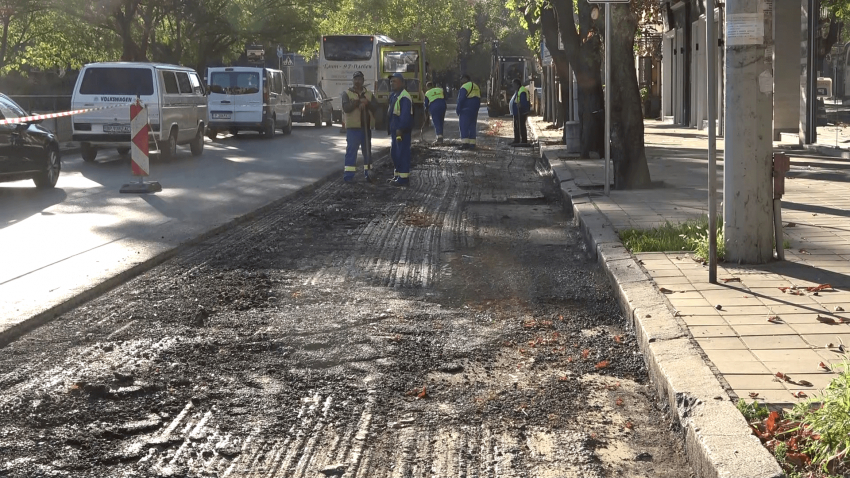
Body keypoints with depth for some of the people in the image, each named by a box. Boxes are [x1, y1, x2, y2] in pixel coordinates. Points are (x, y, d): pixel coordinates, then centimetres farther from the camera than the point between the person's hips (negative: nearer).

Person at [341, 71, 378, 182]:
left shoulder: (369, 94, 12)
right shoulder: (346, 93, 1)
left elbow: (375, 106, -1)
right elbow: (346, 107, -15)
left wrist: (367, 103, -18)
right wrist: (359, 101, -20)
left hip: (366, 127, 4)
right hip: (353, 127, -4)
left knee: (367, 150, 11)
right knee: (351, 150, -6)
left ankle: (368, 172, 19)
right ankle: (349, 175, -5)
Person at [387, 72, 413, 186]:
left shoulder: (404, 97, -17)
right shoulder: (393, 95, 16)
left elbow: (405, 115, -23)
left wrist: (400, 129, -25)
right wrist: (390, 128, 20)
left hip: (402, 130, -10)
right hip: (396, 129, 10)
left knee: (402, 153, -6)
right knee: (394, 152, 16)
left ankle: (403, 177, -2)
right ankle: (397, 174, 27)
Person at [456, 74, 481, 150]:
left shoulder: (464, 87, -11)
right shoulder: (476, 87, 16)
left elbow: (460, 100, -14)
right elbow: (478, 99, 19)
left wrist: (458, 110, -8)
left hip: (466, 110, -8)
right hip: (474, 110, 8)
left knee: (464, 127, -6)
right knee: (473, 126, 9)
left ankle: (465, 143, -14)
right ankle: (472, 144, 5)